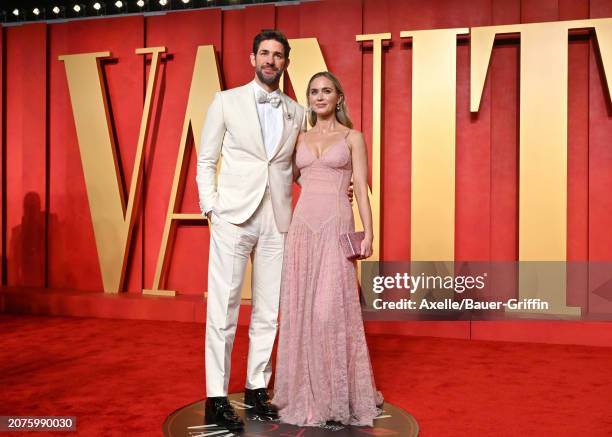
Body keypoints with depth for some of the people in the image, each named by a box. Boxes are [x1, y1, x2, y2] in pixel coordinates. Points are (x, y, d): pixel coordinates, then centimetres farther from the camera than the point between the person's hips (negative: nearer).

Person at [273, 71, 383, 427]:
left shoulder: (353, 137, 5)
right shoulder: (300, 139, 15)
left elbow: (362, 187, -1)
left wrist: (368, 234, -9)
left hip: (337, 227, -4)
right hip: (302, 226, 4)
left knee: (332, 309, -8)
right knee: (302, 309, 3)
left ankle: (341, 393, 9)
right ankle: (307, 392, 16)